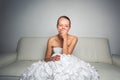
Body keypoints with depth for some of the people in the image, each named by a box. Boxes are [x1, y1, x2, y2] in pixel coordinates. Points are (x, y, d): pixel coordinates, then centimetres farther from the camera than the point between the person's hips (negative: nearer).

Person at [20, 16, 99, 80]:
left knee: (83, 74, -31)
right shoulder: (51, 40, -2)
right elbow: (46, 58, 1)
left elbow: (66, 56, -15)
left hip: (69, 63, 0)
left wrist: (65, 38, -18)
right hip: (54, 64, 1)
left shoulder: (73, 38, -5)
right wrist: (52, 58, -23)